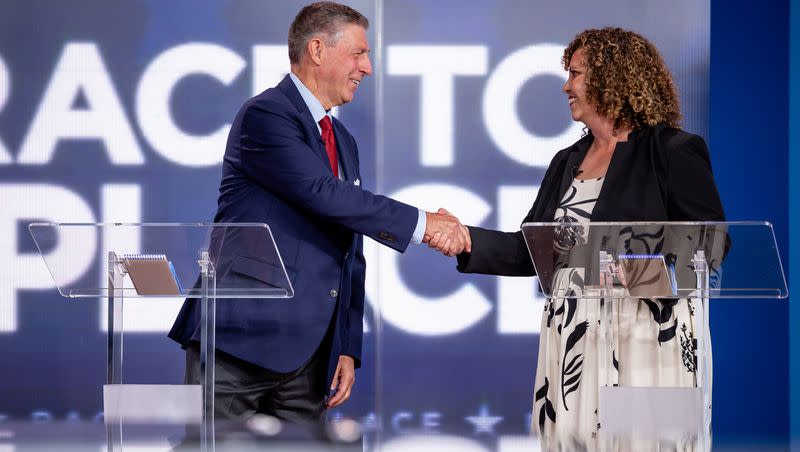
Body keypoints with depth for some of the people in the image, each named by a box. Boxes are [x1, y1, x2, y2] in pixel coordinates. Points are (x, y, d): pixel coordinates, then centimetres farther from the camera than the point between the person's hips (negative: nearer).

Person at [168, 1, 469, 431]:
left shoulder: (342, 141, 20)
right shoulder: (265, 115, -7)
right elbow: (324, 194, -20)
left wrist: (348, 348, 13)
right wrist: (421, 223, -18)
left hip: (307, 355, 8)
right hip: (241, 339, -8)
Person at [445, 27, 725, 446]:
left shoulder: (673, 151, -4)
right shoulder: (567, 162, 17)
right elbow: (529, 250, 15)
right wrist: (465, 240, 2)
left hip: (643, 336, -6)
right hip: (571, 338, 6)